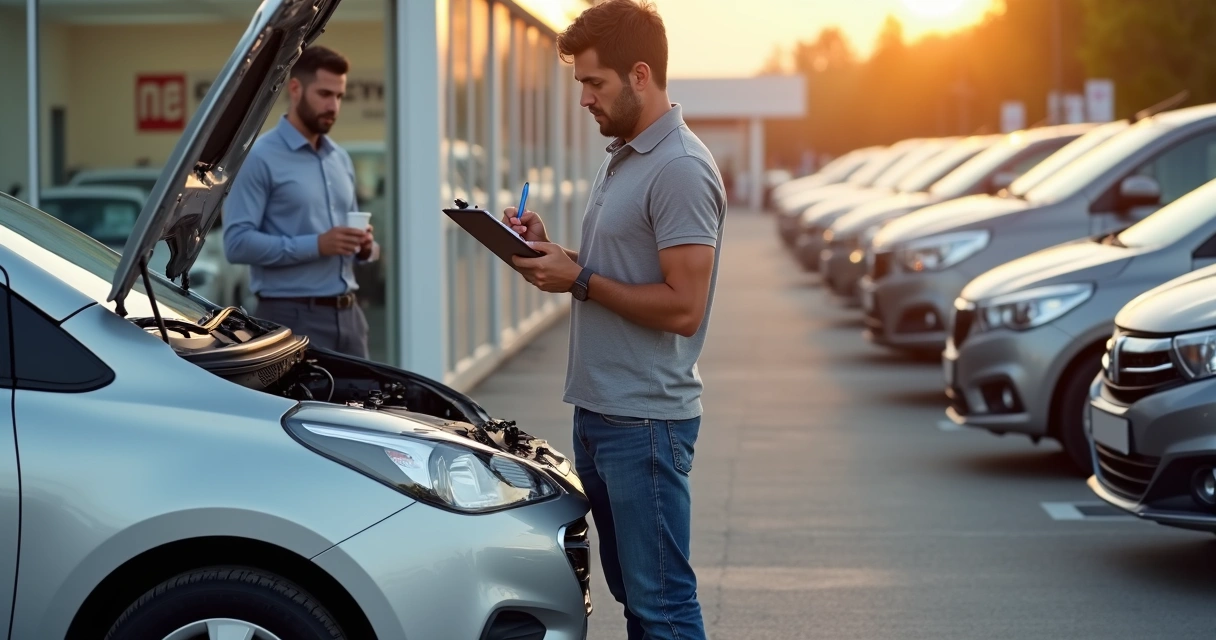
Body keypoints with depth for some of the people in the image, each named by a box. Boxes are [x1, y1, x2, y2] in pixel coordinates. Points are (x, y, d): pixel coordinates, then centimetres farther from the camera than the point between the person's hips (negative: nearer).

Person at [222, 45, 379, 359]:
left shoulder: (341, 159, 17)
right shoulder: (260, 158, -7)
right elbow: (237, 242, -16)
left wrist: (365, 246, 0)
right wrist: (316, 245, -22)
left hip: (347, 313, 7)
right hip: (293, 316, -7)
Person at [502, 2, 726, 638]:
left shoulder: (681, 171, -17)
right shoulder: (620, 158, 15)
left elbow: (682, 307, -22)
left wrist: (579, 280, -15)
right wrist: (548, 250, 7)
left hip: (645, 421, -10)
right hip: (597, 413, 10)